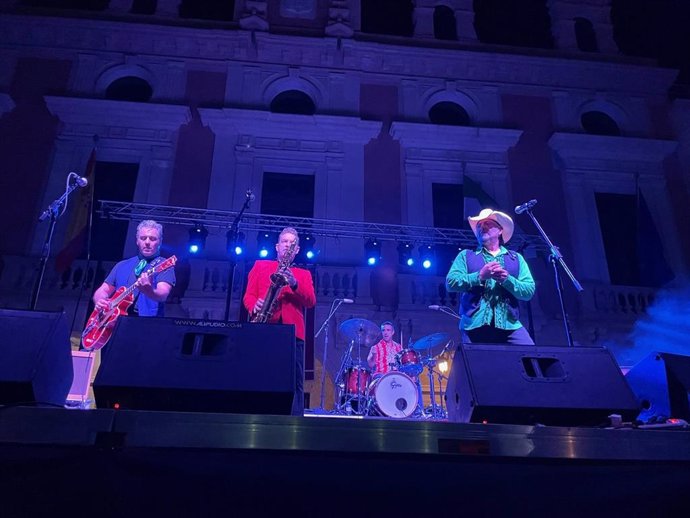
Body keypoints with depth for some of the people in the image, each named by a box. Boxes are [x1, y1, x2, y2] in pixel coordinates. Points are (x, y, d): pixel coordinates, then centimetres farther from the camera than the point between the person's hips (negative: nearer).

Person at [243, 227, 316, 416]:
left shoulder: (304, 274, 21)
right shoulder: (260, 265, 21)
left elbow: (311, 301, 5)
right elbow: (248, 295, 11)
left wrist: (295, 284, -11)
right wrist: (255, 306, -11)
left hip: (292, 331, 1)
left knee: (295, 381, -6)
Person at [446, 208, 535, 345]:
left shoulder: (516, 258, 17)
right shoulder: (466, 255, 14)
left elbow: (529, 291, 7)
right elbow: (450, 282, -1)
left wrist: (507, 279, -10)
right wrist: (480, 276, -12)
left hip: (510, 325, 1)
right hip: (475, 325, -1)